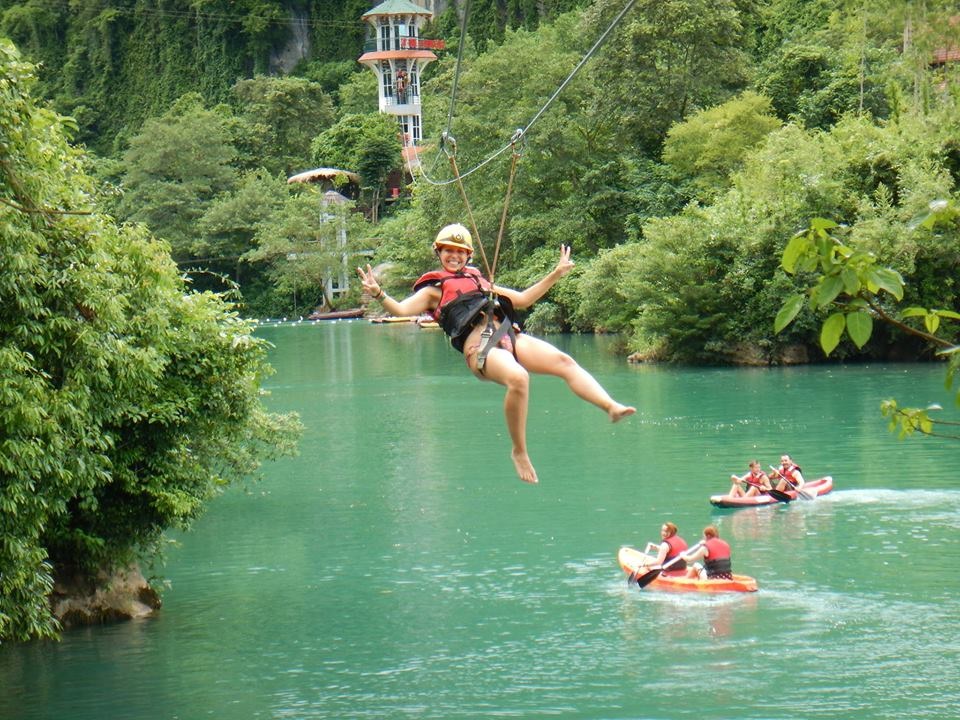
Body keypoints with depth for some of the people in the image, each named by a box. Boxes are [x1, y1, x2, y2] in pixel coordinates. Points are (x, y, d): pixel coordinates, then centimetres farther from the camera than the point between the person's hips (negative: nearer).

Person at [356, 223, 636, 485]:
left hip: (510, 338, 6)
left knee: (565, 362, -16)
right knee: (518, 378, -35)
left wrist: (556, 274, 39)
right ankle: (519, 452, -24)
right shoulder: (433, 289, 17)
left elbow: (522, 299, 40)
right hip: (479, 347, -6)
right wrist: (378, 294, -18)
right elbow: (401, 309, 0)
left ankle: (612, 407, -27)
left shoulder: (479, 281, 34)